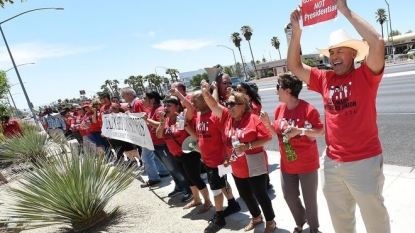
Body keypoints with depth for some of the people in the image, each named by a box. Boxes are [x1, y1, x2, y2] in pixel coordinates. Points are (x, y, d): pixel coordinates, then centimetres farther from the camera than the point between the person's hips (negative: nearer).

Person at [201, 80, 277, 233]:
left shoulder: (253, 119, -14)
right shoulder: (227, 117, 1)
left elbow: (267, 137, -15)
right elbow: (214, 105, -9)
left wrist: (248, 146, -24)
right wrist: (205, 93, -26)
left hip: (255, 167, -6)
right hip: (237, 169, 6)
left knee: (260, 195, 8)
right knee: (245, 195, 20)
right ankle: (256, 217, 45)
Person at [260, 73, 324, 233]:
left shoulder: (308, 109, -17)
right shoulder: (279, 110, 1)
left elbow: (321, 131, -14)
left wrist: (300, 130, -26)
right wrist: (268, 124, -9)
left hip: (307, 163, -6)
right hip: (287, 164, 6)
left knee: (309, 198, 9)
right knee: (289, 196, 17)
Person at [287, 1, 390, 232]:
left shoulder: (365, 75, -8)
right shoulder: (325, 79, 5)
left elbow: (378, 43, -24)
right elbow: (294, 67, 6)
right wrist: (297, 32, -6)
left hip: (364, 161, -4)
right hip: (332, 162, 5)